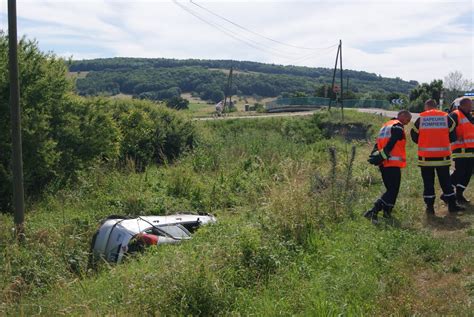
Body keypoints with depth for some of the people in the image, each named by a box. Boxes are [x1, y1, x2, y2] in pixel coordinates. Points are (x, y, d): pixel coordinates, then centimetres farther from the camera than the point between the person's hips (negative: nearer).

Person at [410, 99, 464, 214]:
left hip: (426, 156, -1)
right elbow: (453, 136, 5)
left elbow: (414, 136, 4)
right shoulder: (446, 117, 1)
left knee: (428, 181, 8)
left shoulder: (420, 118, -2)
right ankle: (452, 205, 17)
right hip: (443, 156, 1)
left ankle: (430, 206, 9)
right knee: (445, 181, 12)